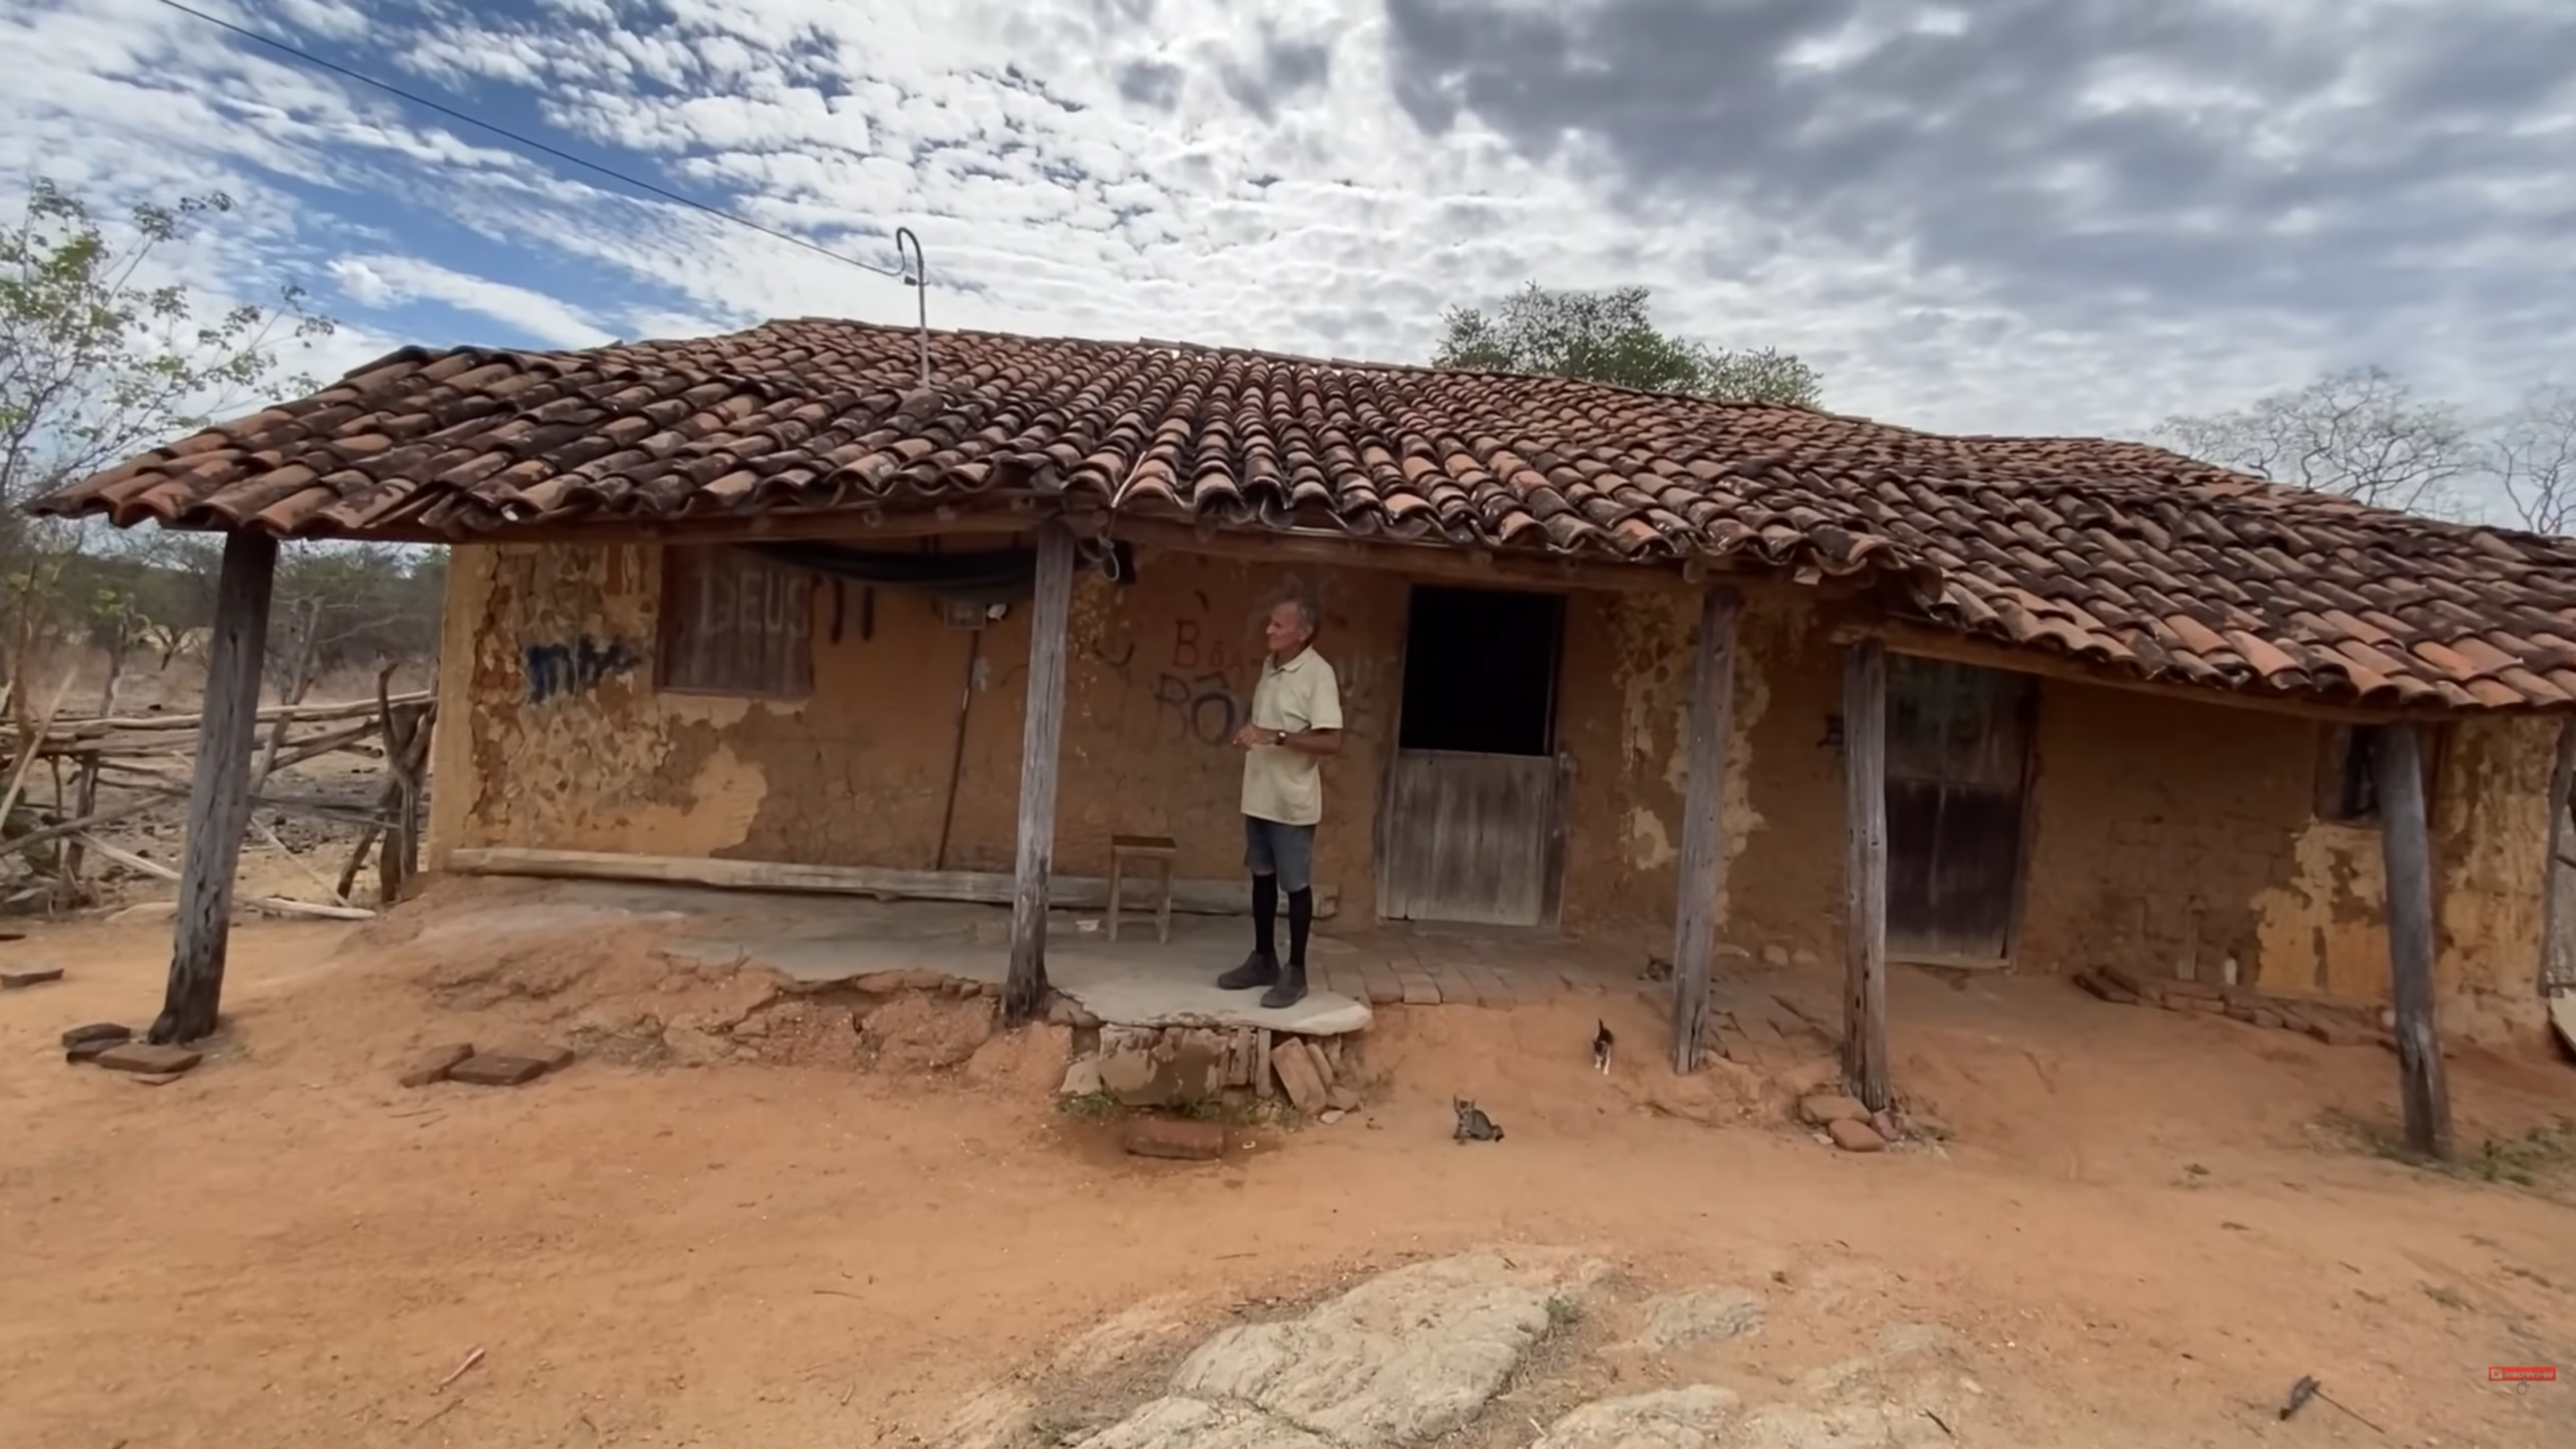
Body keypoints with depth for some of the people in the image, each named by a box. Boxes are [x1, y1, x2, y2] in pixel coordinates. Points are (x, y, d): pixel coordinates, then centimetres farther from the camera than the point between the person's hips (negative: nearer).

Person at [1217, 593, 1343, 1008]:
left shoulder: (1318, 673, -16)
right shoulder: (1270, 665, 8)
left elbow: (1331, 741, -22)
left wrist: (1274, 736, -27)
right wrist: (1250, 735, 2)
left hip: (1293, 799, -8)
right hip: (1259, 794, 8)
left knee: (1296, 885, 2)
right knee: (1262, 877, 15)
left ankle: (1295, 972, 12)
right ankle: (1263, 960, 28)